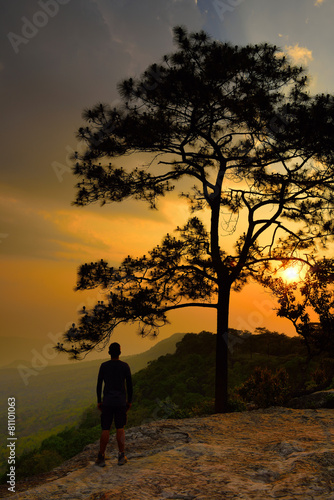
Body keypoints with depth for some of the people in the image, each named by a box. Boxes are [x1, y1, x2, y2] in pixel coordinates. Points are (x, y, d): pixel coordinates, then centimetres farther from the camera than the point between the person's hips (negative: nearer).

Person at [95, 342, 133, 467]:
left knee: (105, 429, 6)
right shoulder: (125, 366, -5)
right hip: (121, 402, 0)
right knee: (120, 428, 9)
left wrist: (99, 401, 7)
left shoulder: (103, 366, -4)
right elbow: (129, 385, -2)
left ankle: (101, 457, 6)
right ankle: (121, 456, 8)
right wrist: (129, 401, 9)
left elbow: (99, 385, -2)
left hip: (107, 402, 0)